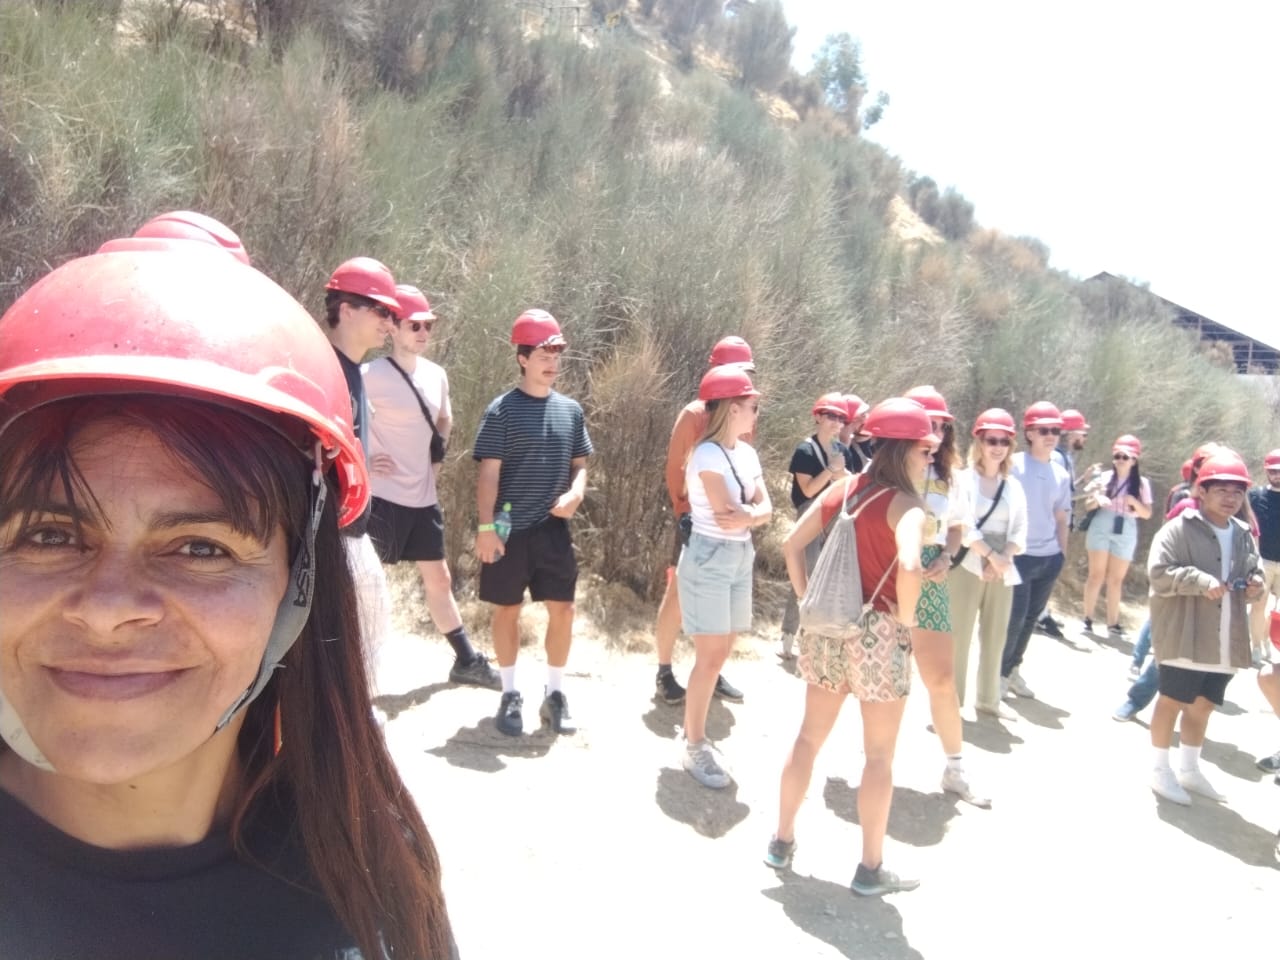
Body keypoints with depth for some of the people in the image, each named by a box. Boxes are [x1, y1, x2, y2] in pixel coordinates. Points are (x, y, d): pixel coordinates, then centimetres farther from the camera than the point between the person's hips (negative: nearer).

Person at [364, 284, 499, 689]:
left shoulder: (437, 375, 8)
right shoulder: (371, 376, -15)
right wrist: (359, 461, -15)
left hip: (424, 499, 8)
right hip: (383, 499, -7)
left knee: (439, 579, 17)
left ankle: (467, 661, 31)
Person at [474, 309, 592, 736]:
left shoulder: (570, 410, 6)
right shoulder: (502, 410, -7)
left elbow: (579, 464, 13)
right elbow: (489, 473, -9)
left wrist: (575, 494, -8)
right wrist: (486, 527, -14)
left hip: (553, 528, 4)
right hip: (510, 528, -4)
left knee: (563, 609, 5)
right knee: (508, 609, 8)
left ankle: (554, 694, 20)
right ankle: (510, 695, 22)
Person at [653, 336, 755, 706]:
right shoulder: (694, 413, -9)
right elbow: (674, 466, -6)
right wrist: (681, 509, -9)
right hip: (697, 519, -5)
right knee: (678, 594, 3)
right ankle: (664, 672, 14)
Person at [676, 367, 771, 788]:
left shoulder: (747, 453, 8)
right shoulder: (708, 455, -16)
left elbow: (766, 509, 2)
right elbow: (725, 517, -22)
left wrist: (747, 514, -16)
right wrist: (754, 512, -7)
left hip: (739, 558, 8)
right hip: (709, 559, -8)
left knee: (720, 653, 12)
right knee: (711, 657, -4)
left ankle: (694, 731, 25)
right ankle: (695, 747, 8)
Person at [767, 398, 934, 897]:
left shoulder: (842, 490, 5)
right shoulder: (905, 505, -14)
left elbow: (792, 544, 5)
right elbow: (908, 567, -32)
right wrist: (906, 617, -16)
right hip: (878, 633, -6)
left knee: (810, 736, 19)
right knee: (879, 756, 10)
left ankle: (782, 841, 30)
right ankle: (871, 868, 22)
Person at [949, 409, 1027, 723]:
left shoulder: (1014, 486, 13)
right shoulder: (963, 479, -2)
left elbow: (1020, 532, 5)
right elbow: (963, 526, -12)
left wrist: (1003, 559, -11)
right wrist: (991, 555, -17)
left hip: (1002, 570, 5)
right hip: (967, 566, -5)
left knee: (995, 637, 10)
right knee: (959, 635, -4)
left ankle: (988, 698, 22)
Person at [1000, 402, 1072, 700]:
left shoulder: (1061, 474, 9)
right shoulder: (1013, 465, -8)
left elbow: (1061, 518, 16)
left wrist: (1062, 554, 13)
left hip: (1049, 557, 5)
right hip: (1019, 555, -5)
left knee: (1031, 617, 12)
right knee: (1015, 617, -4)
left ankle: (1013, 669, 28)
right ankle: (1000, 673, 14)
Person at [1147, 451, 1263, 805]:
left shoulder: (1243, 535, 10)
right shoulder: (1180, 528, -12)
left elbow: (1255, 571, 21)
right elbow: (1158, 572, -18)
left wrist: (1256, 584, -2)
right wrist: (1202, 582, -27)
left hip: (1225, 640, 7)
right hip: (1185, 636, -7)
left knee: (1202, 706, 17)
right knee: (1173, 700, 5)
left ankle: (1189, 769, 33)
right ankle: (1161, 770, 19)